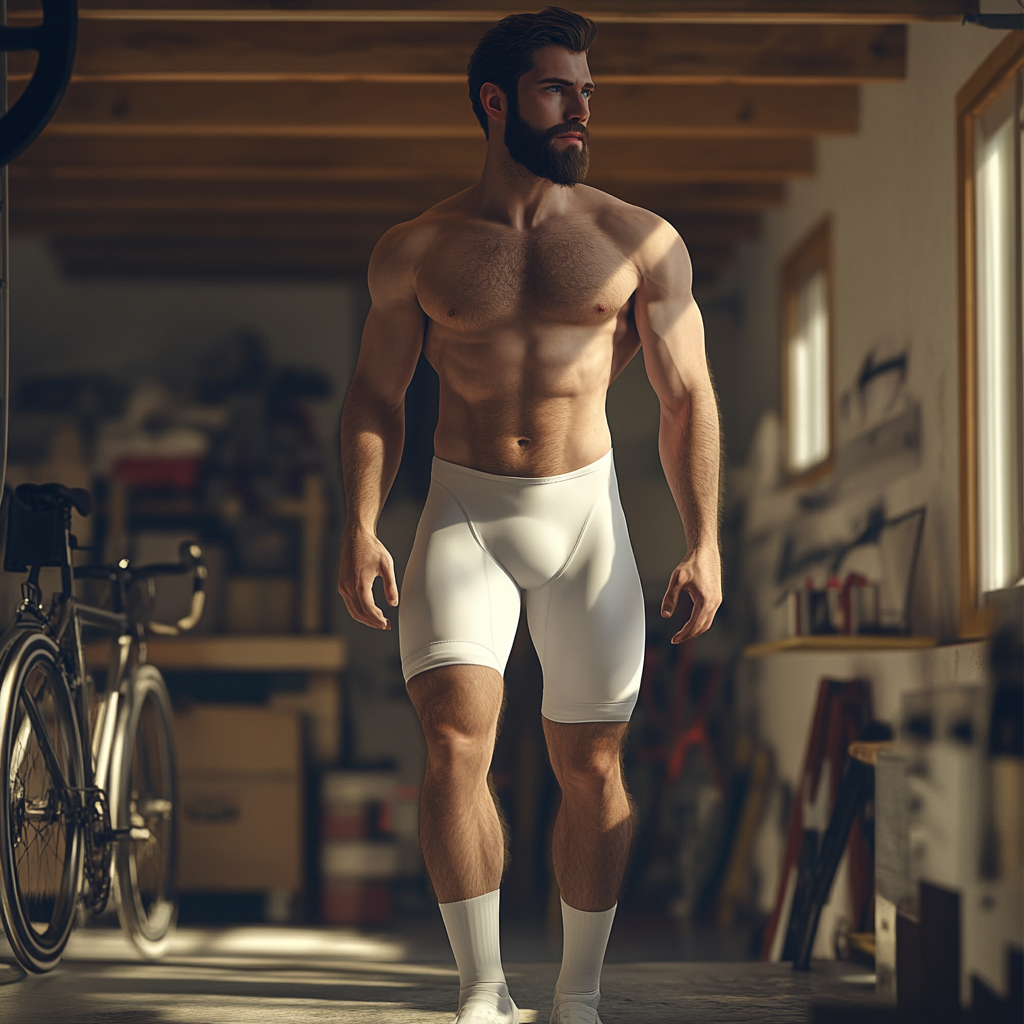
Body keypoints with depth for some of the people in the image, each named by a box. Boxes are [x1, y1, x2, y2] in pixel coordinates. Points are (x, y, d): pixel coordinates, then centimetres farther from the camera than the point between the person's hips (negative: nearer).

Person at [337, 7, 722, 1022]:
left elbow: (686, 399, 3)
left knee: (590, 765, 4)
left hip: (585, 515, 1)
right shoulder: (413, 251, 3)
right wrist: (360, 528, -4)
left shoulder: (641, 243, 3)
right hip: (462, 514, 0)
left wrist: (703, 544, -4)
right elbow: (374, 394, 8)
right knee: (454, 739, -17)